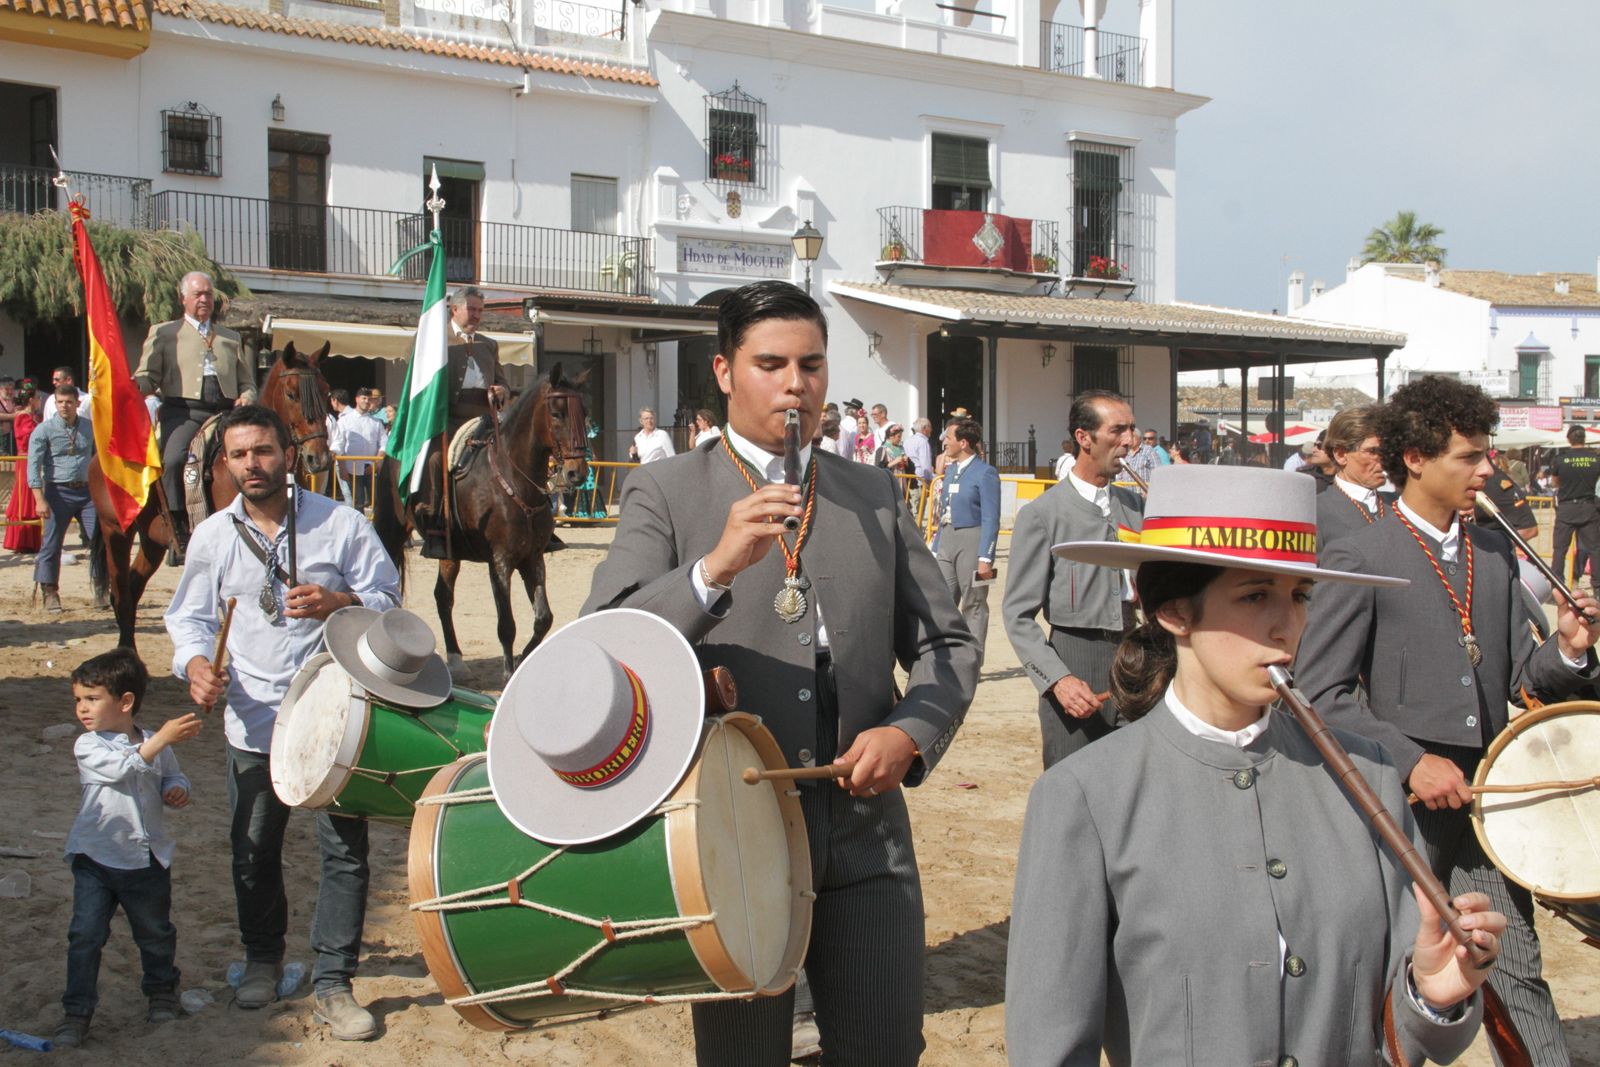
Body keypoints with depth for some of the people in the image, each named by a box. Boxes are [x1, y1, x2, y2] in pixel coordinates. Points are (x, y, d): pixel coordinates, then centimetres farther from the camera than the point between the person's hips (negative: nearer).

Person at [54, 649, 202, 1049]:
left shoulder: (155, 744, -1)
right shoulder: (87, 746, -11)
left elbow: (171, 779, 14)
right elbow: (123, 767, -28)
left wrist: (177, 791, -9)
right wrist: (162, 739, -38)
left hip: (147, 859, 2)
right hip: (95, 859, -2)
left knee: (156, 934, 16)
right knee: (85, 936, -4)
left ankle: (162, 993, 37)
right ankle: (76, 1012, 7)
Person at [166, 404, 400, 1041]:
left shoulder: (340, 523, -2)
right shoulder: (212, 537, 5)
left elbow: (388, 599, 1)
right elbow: (191, 617, 11)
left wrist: (339, 602, -19)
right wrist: (196, 662, -10)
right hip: (254, 722, 2)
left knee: (345, 850, -1)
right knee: (254, 852, 13)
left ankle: (332, 982, 11)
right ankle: (262, 959, 36)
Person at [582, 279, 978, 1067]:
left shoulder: (873, 495, 9)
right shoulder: (664, 492, -2)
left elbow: (946, 643, 11)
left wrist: (912, 731, -9)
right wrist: (715, 567, -30)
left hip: (866, 837, 3)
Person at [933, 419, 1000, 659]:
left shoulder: (985, 473, -9)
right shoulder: (950, 470, 14)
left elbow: (991, 519, -12)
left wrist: (985, 558, -17)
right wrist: (936, 548, 16)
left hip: (971, 540, -7)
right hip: (946, 538, 7)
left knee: (974, 605, 3)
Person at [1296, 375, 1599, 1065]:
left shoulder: (1495, 553, 10)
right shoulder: (1359, 559, -9)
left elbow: (1517, 678, 12)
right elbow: (1322, 695, -11)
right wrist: (1411, 760, -18)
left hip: (1483, 801, 5)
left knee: (1517, 975, 4)